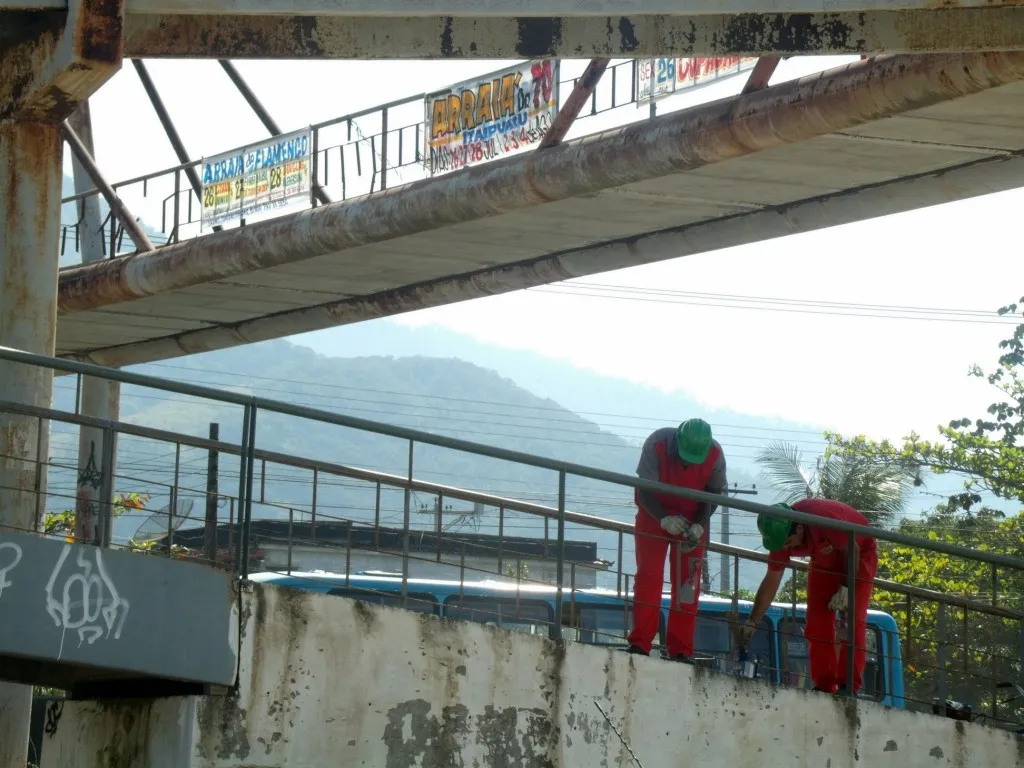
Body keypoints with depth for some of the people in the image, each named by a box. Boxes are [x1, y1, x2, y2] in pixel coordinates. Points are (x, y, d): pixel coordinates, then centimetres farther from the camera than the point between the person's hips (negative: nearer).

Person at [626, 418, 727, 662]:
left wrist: (699, 525, -25)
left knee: (688, 583, -3)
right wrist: (665, 519, -38)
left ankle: (681, 649, 0)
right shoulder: (657, 443, -30)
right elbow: (644, 492, -24)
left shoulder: (715, 454, -23)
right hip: (654, 514, -2)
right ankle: (640, 643, -4)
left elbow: (713, 495, -9)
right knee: (648, 577, -7)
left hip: (693, 521, 2)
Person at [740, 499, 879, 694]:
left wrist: (846, 588, -26)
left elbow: (853, 549, -25)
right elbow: (771, 581, -14)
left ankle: (849, 686, -14)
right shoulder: (781, 534, -20)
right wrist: (751, 624, -15)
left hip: (860, 552, -6)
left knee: (854, 619, -15)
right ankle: (824, 686, 1)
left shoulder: (824, 518, -40)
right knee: (817, 622, -3)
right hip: (825, 560, 6)